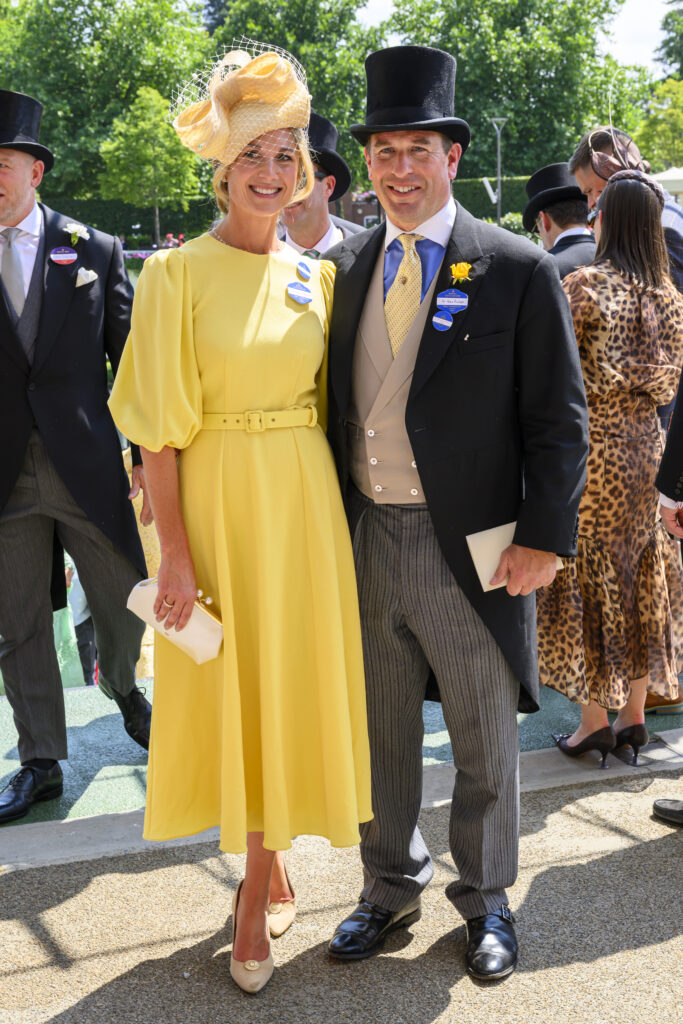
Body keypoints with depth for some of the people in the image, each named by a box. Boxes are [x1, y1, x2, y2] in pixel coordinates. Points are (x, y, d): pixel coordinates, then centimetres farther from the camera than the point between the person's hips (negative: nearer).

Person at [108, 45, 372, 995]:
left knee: (290, 686, 8)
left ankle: (257, 891, 25)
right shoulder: (176, 273, -5)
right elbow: (159, 428, -8)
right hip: (216, 499, -3)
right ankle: (271, 869, 29)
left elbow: (322, 400, 12)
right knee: (230, 690, 7)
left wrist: (326, 509, 5)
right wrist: (175, 553, -12)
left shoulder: (316, 275, 7)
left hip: (303, 504, 3)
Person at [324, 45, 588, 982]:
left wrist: (545, 541, -12)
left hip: (470, 548, -4)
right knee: (382, 734, 17)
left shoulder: (518, 271, -6)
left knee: (485, 741, 13)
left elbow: (558, 419, -6)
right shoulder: (346, 268, 7)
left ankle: (486, 900, 35)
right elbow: (333, 404, 11)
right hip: (366, 543, 4)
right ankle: (391, 887, 38)